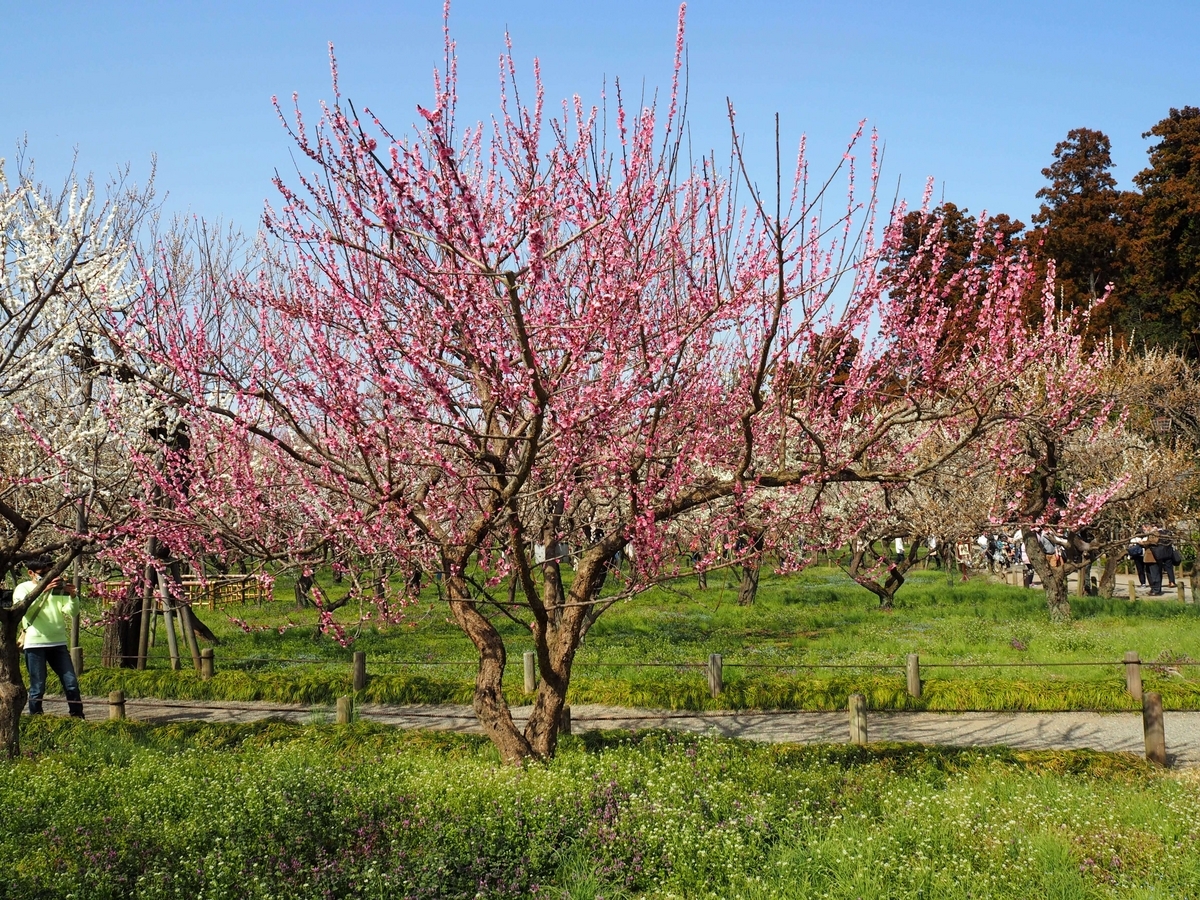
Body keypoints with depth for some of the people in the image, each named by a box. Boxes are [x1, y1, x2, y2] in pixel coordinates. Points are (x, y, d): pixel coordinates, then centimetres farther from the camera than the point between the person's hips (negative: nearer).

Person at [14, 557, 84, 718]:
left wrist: (72, 596, -17)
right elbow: (28, 610, -17)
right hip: (35, 644, -3)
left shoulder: (58, 588, 12)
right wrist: (44, 590, -27)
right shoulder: (23, 588, 3)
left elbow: (71, 613, 3)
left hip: (59, 642, 3)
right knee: (38, 688, -1)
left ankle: (78, 718, 6)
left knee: (72, 683, 0)